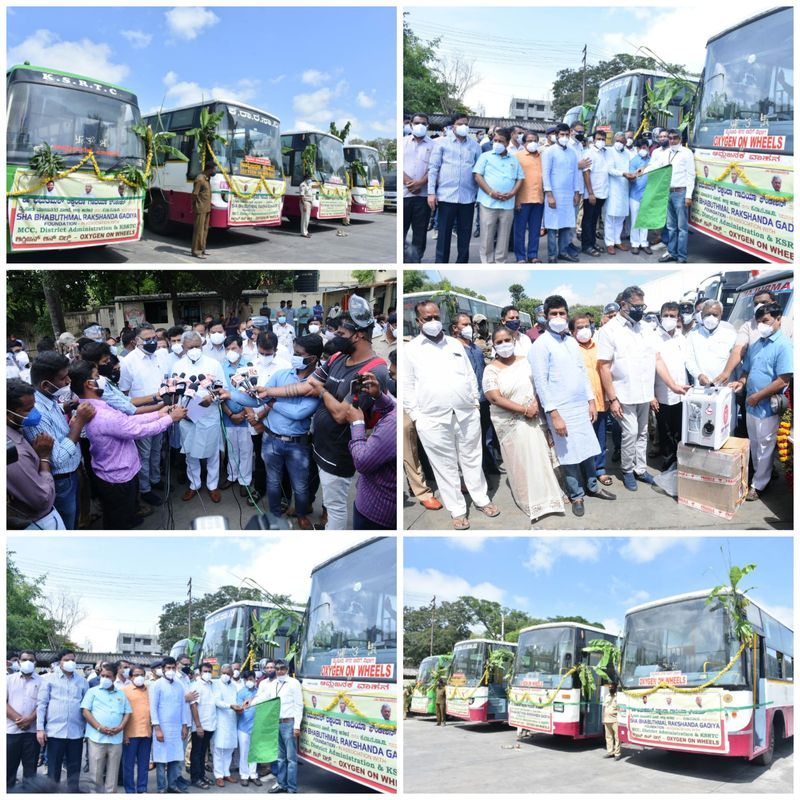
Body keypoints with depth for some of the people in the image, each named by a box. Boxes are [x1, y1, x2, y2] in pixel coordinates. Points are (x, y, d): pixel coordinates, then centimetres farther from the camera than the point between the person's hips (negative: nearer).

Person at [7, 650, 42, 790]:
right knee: (9, 765, 5)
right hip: (11, 730, 1)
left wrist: (30, 719, -16)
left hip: (32, 730, 0)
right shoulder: (9, 679, 8)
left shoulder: (41, 681, 6)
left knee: (30, 766, 5)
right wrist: (18, 718, -12)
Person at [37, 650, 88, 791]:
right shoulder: (49, 679, 3)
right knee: (53, 767, 5)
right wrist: (40, 728, -6)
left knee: (74, 767, 7)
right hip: (55, 731, -2)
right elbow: (41, 704, 1)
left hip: (76, 731, 2)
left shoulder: (82, 680, 9)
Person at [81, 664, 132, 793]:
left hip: (116, 739, 3)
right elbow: (85, 711, -2)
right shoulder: (93, 692, 6)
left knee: (113, 773, 5)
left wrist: (120, 727, -5)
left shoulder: (121, 694, 15)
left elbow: (127, 712, 14)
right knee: (95, 773, -2)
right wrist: (99, 727, -13)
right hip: (97, 738, -2)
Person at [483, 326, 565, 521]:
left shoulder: (525, 361, 2)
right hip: (510, 423, -3)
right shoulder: (491, 370, -10)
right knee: (520, 461, 5)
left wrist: (535, 404, -14)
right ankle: (531, 500, 18)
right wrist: (524, 410, -20)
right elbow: (494, 398, -18)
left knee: (539, 456, 7)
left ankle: (544, 494, 23)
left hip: (533, 418, 3)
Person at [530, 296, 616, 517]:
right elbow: (541, 382, -15)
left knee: (588, 449, 14)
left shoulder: (572, 341, 10)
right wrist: (554, 414, -18)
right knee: (569, 454, 3)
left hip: (581, 406, 6)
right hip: (561, 409, -6)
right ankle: (576, 495, 18)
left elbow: (583, 372, 16)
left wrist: (591, 401, 11)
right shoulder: (541, 345, -11)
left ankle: (592, 486, 32)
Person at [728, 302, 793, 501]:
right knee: (754, 446, 17)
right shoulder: (756, 345, 9)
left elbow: (783, 381, -20)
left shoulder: (783, 345, -15)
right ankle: (758, 476, 32)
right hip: (751, 405, 7)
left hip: (767, 408, -7)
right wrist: (741, 382, -2)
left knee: (764, 449, 5)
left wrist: (757, 396, -16)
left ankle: (758, 485, 16)